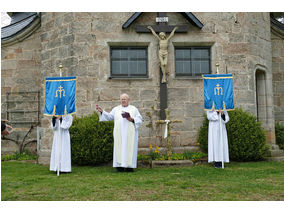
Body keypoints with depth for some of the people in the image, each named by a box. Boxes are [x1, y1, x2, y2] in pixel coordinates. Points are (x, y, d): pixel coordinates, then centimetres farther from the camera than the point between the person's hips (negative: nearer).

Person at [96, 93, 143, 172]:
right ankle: (120, 166, -2)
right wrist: (102, 111, -4)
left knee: (129, 148, -5)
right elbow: (109, 116, 8)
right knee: (120, 148, -4)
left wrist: (132, 119, -14)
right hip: (119, 133, 1)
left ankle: (129, 166, -2)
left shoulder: (134, 109, 10)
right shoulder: (116, 109, 14)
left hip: (130, 133, -1)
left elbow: (139, 119, 3)